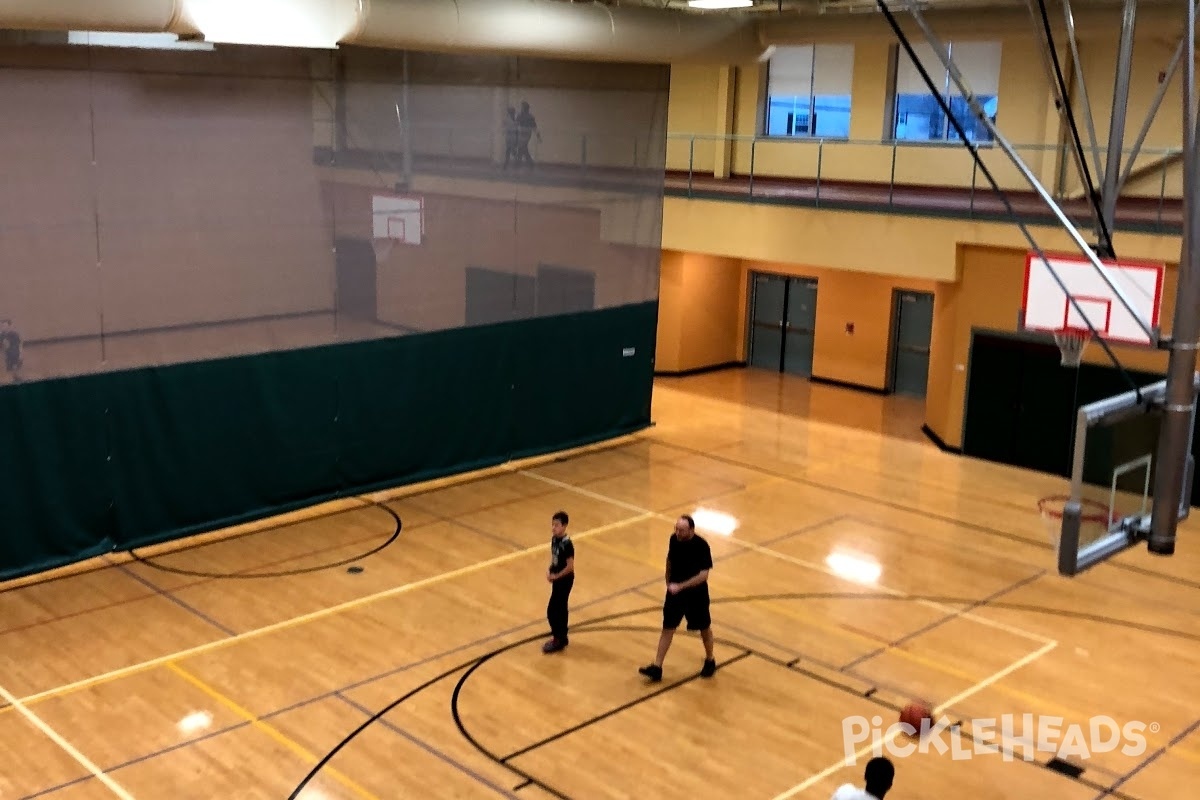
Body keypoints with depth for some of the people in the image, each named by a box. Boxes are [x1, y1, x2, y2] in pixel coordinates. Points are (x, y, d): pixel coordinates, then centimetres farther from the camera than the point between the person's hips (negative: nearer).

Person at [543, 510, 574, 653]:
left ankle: (558, 639, 10)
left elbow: (570, 567, -23)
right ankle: (561, 637, 29)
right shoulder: (554, 538, 0)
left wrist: (555, 576, -15)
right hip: (557, 578, 8)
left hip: (564, 580, -8)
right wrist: (550, 570, -2)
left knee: (552, 610, -3)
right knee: (560, 608, 17)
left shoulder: (567, 544, -25)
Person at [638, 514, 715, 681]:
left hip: (696, 594, -4)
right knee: (667, 628, 6)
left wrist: (680, 586, -31)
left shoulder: (701, 546, -25)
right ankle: (657, 667, 11)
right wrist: (668, 581, 14)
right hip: (675, 591, 4)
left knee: (704, 628, 16)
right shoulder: (674, 539, -9)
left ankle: (710, 661, 39)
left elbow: (704, 575, -27)